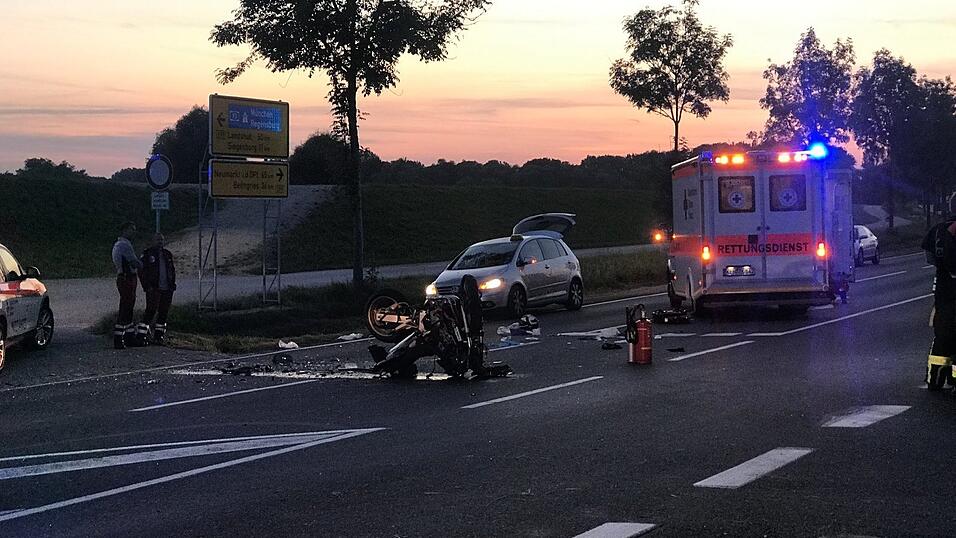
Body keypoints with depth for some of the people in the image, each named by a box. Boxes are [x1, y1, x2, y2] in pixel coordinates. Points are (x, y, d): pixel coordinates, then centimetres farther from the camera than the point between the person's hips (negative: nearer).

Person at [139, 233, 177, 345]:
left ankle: (159, 336, 15)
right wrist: (147, 286, -12)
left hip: (166, 289, 6)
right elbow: (141, 271, -4)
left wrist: (172, 285, 11)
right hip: (154, 289, -6)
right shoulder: (147, 254, -2)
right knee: (151, 310, -12)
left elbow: (172, 270, 23)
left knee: (163, 312, 7)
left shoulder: (168, 254, 15)